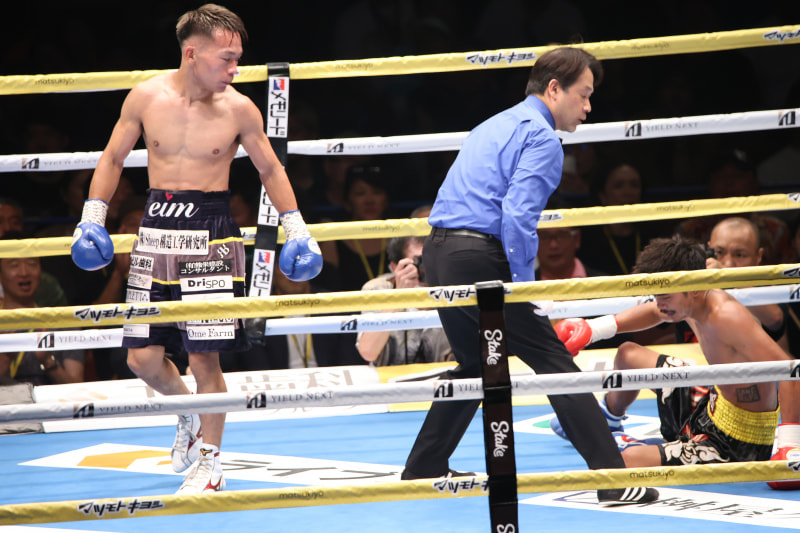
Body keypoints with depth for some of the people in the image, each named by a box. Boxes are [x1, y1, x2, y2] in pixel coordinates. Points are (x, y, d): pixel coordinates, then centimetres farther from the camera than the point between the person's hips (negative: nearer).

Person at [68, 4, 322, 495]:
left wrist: (297, 229, 8)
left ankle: (210, 462, 12)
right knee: (142, 356, 1)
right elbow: (113, 158, 11)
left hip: (211, 232, -2)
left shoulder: (239, 109, -5)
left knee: (204, 356, -5)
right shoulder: (147, 97, -3)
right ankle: (189, 413, 33)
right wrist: (92, 218, 6)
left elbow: (270, 169, 9)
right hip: (157, 228, 2)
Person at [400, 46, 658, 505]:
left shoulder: (496, 125, 23)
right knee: (555, 361, -7)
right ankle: (614, 481, -11)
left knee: (475, 365, 25)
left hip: (438, 252, 9)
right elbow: (518, 215, -20)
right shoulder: (541, 138, -8)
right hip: (480, 259, -9)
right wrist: (523, 286, -12)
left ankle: (423, 469, 29)